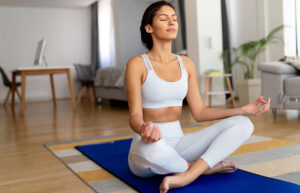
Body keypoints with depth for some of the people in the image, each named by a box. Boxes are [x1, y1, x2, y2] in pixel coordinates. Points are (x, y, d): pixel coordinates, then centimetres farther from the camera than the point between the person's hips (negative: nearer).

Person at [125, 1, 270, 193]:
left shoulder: (186, 63, 7)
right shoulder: (137, 64, -9)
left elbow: (199, 112, 7)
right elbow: (135, 116, -15)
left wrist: (242, 110, -4)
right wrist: (143, 130, -40)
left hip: (178, 144, 5)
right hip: (147, 147, -4)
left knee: (242, 124, -12)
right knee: (152, 147, -43)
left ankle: (187, 176, -27)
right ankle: (205, 167, -12)